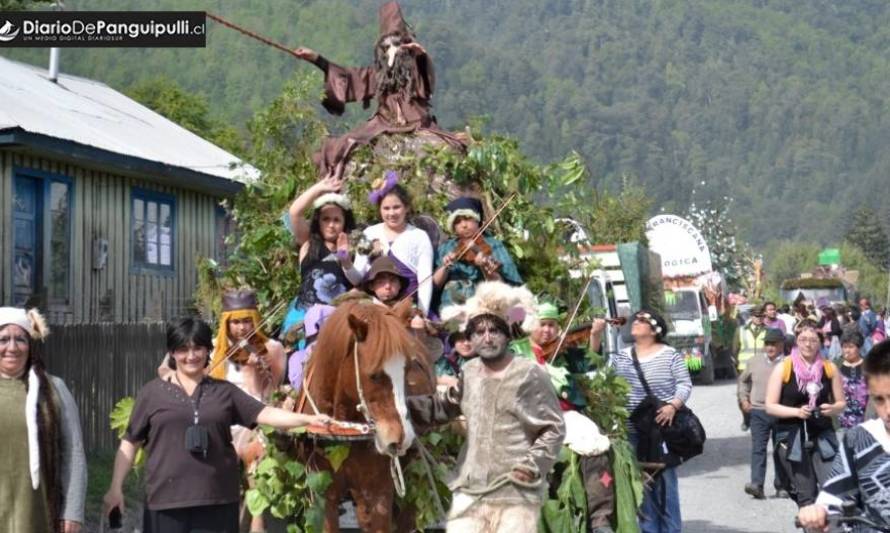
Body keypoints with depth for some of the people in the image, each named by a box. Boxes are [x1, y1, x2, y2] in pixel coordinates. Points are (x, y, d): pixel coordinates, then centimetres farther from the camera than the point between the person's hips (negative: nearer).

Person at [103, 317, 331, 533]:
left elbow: (265, 413, 0)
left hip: (217, 499, 1)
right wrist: (116, 487, 0)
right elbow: (130, 443, 7)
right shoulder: (152, 392, 5)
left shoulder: (224, 391, 9)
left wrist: (308, 419, -14)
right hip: (167, 500, -1)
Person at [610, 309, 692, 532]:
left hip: (661, 429, -4)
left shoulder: (669, 355, -2)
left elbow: (685, 384, -4)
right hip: (632, 431, 4)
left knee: (664, 481, 0)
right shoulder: (621, 356, 9)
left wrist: (673, 406, -23)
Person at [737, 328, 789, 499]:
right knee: (758, 448, -7)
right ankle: (756, 484, -13)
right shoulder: (754, 362, 8)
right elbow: (743, 380, 23)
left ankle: (781, 486, 20)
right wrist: (744, 399, 14)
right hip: (758, 412, 2)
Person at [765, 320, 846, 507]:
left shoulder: (829, 368, 4)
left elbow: (841, 403, 13)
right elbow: (770, 406, -2)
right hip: (792, 436, -1)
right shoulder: (783, 368, -3)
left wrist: (832, 409, -9)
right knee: (806, 494, 4)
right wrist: (797, 411, -16)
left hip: (822, 435, 1)